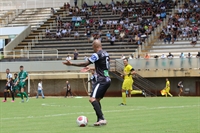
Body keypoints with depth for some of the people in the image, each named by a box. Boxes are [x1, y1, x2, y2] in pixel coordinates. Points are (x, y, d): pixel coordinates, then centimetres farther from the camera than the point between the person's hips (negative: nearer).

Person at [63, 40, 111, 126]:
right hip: (107, 79, 9)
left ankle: (102, 119, -28)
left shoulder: (97, 54, -11)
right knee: (97, 99, 17)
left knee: (92, 99, -17)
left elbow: (86, 64, -12)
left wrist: (71, 64, -6)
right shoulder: (106, 54, 16)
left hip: (102, 80, -9)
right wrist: (91, 69, 40)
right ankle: (100, 120, 14)